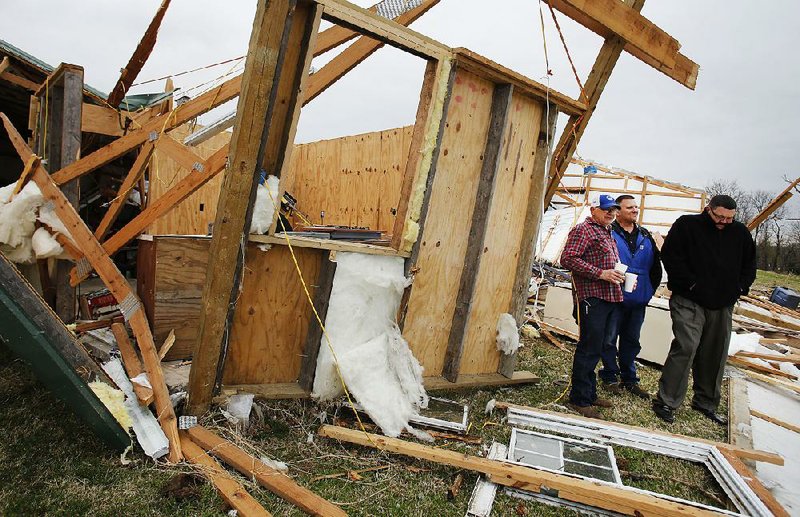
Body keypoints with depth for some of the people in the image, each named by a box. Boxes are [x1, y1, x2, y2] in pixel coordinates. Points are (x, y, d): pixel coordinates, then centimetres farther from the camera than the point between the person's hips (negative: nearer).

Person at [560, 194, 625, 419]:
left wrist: (619, 275, 13)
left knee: (594, 348, 15)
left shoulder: (607, 233, 23)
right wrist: (600, 274, -20)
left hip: (609, 297, 10)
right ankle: (580, 399, 2)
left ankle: (589, 394, 26)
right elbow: (568, 258, -18)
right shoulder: (583, 229, -6)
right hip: (593, 297, -10)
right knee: (589, 348, -7)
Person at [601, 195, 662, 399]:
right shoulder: (609, 233, -7)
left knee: (632, 341, 15)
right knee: (610, 339, 2)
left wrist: (650, 288, 12)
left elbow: (656, 265, 18)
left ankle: (629, 379, 26)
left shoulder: (646, 236, 13)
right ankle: (610, 376, 16)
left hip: (639, 300, 6)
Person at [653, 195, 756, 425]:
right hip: (689, 301, -5)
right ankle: (665, 402, -8)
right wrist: (689, 283, -13)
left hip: (722, 305, 6)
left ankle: (706, 402, 26)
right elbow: (670, 255, -9)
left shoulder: (740, 232, 10)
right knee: (685, 347, -14)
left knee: (715, 354, 11)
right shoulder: (687, 225, -4)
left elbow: (749, 264, 21)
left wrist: (739, 287, 6)